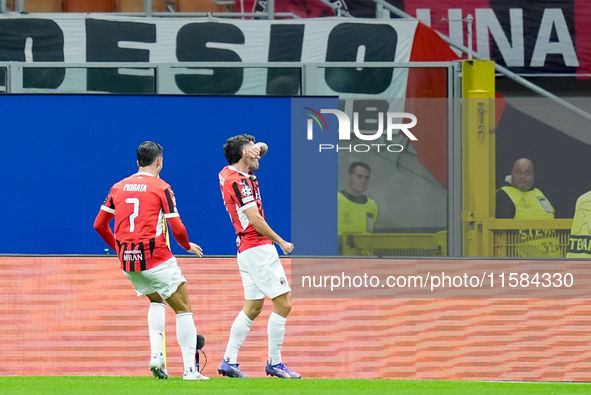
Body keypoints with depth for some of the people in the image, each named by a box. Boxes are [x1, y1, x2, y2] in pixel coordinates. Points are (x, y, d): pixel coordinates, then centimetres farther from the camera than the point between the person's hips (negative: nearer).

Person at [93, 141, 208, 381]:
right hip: (156, 258, -6)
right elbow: (177, 229, -8)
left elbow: (99, 225, 11)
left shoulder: (118, 187, 9)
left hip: (127, 261, 6)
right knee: (183, 308, 4)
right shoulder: (161, 188, -5)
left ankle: (156, 355, 8)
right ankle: (189, 369, -3)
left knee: (157, 301, 28)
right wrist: (188, 246, 13)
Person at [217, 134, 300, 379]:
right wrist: (281, 242, -13)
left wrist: (253, 151, 23)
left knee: (253, 306, 12)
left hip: (245, 249, 10)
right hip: (258, 248, -10)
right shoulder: (240, 181, -15)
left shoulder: (226, 174, 12)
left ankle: (229, 360, 9)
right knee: (283, 302, -7)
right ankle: (274, 363, -6)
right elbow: (255, 219, -20)